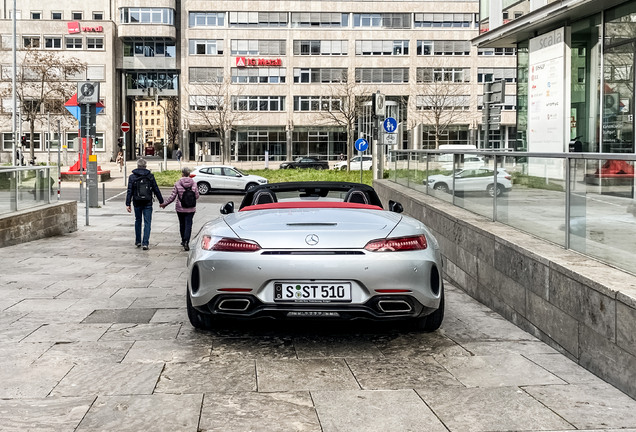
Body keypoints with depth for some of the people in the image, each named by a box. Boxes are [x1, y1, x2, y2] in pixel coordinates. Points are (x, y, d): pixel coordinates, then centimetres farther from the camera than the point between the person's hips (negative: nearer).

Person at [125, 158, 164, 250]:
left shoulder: (132, 177, -2)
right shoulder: (150, 176, -3)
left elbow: (129, 191, -4)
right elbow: (156, 190, 0)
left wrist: (128, 204, -2)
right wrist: (161, 201, 9)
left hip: (137, 203, 1)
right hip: (148, 203, -1)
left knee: (138, 221, 18)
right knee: (147, 222, 0)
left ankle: (138, 241, 24)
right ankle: (145, 243, -9)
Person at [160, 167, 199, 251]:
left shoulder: (177, 183, -8)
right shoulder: (194, 183, -5)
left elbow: (172, 197, -7)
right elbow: (197, 196, 1)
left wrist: (164, 204, 7)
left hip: (180, 208, 0)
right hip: (191, 209, 0)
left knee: (182, 224, 16)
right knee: (188, 224, -2)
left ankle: (183, 241, 29)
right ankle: (186, 242, -16)